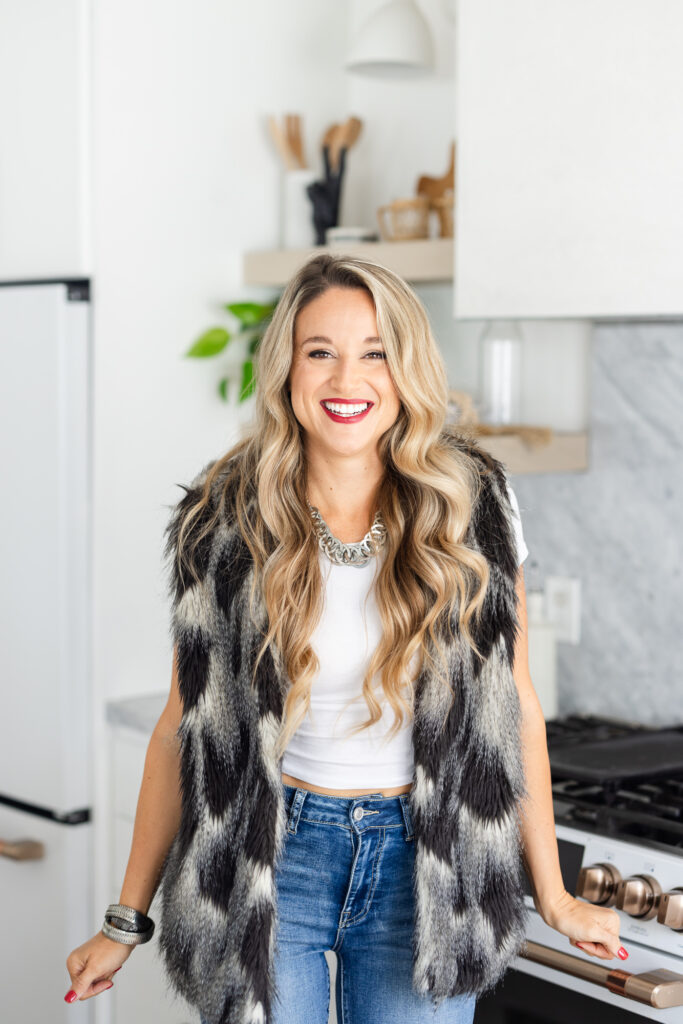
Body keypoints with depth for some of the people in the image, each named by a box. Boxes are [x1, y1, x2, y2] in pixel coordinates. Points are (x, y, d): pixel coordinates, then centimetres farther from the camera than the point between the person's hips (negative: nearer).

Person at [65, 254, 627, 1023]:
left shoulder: (471, 507, -5)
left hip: (424, 867, 1)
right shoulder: (225, 523, -6)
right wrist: (127, 919, 1)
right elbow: (185, 723, -1)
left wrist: (552, 896, 5)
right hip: (266, 863, 0)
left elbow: (515, 704, 1)